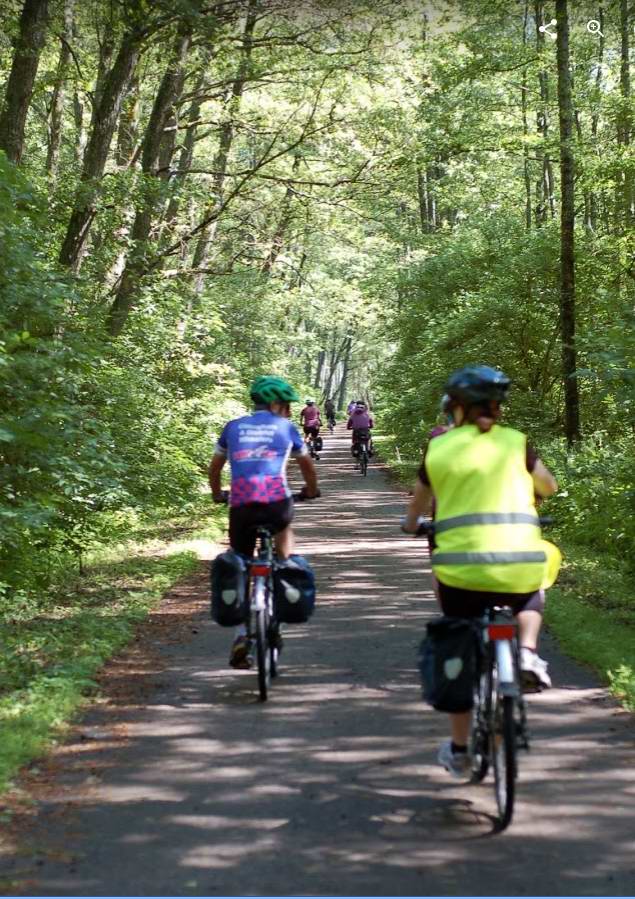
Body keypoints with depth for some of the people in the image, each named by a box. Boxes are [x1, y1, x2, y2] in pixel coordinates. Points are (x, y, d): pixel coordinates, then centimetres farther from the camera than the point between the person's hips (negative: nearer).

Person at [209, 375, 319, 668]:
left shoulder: (233, 427, 20)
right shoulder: (285, 427, 15)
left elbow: (214, 467, 29)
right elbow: (307, 465, 30)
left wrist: (217, 494, 47)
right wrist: (311, 490, 49)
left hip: (240, 505, 1)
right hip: (276, 502, -1)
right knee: (284, 535, 34)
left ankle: (241, 635, 3)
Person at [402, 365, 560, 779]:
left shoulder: (439, 447, 7)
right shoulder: (515, 443, 7)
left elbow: (420, 500, 22)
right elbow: (549, 487, 21)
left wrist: (411, 523, 44)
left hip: (461, 566, 0)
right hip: (519, 566, 0)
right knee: (532, 595, 36)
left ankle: (459, 750, 26)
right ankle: (528, 653, 8)